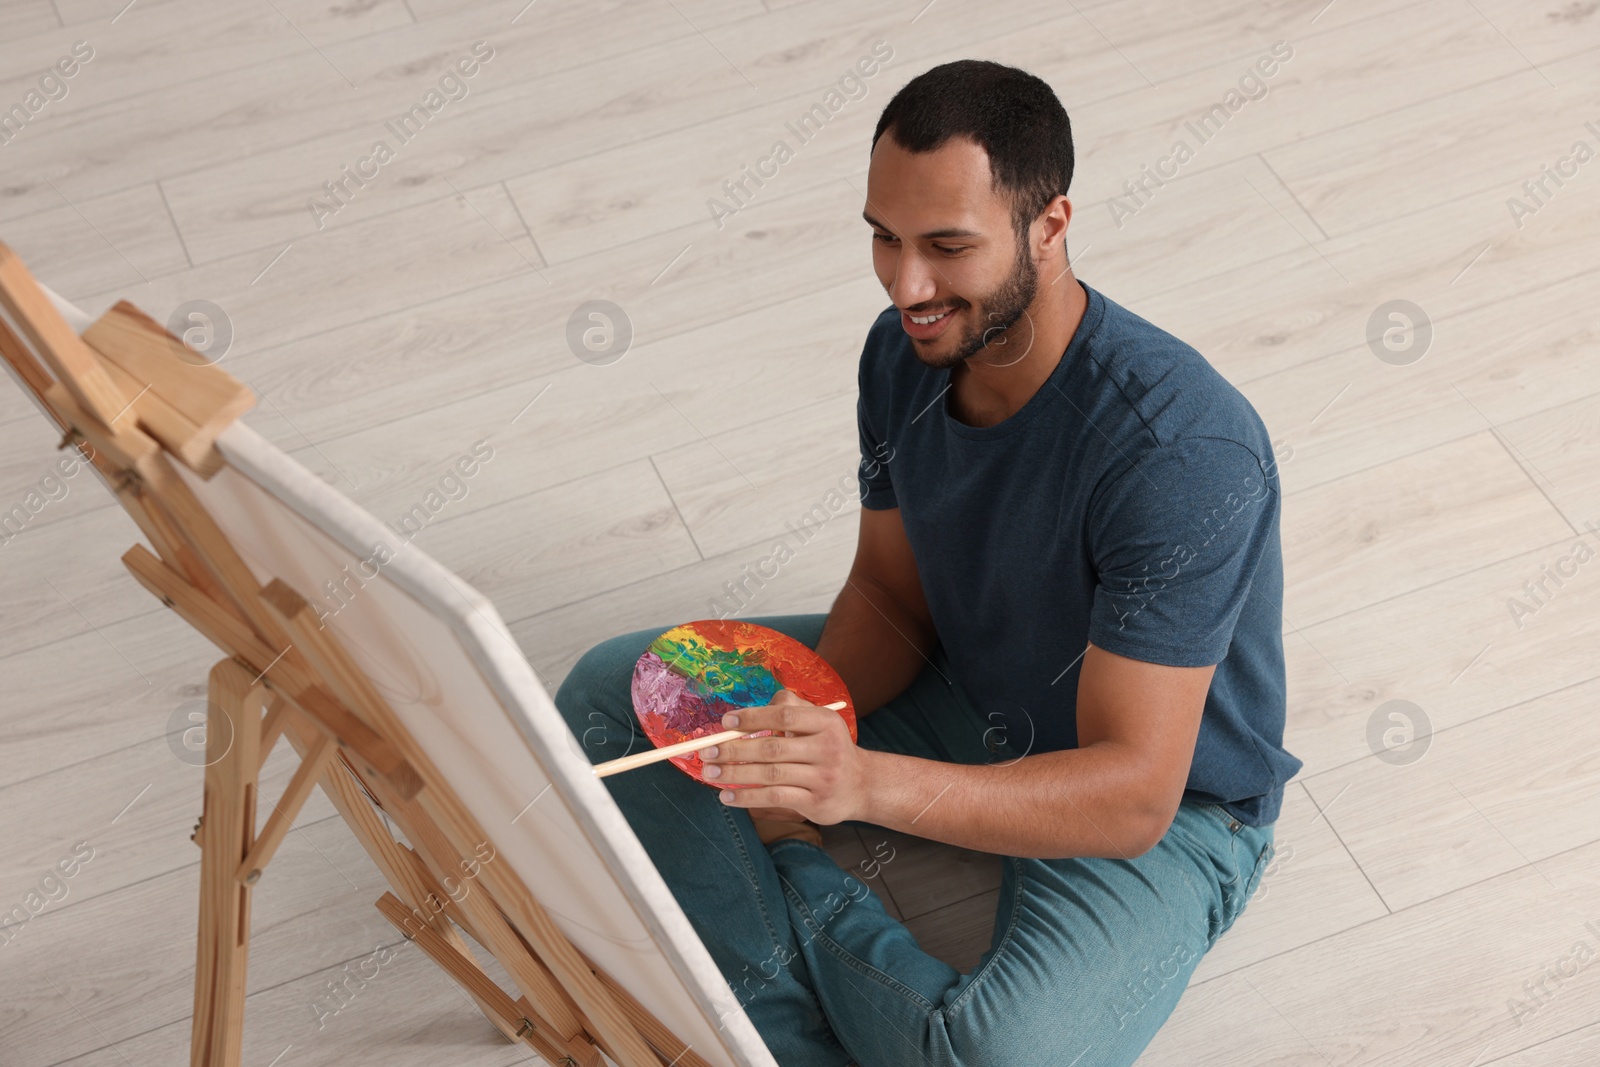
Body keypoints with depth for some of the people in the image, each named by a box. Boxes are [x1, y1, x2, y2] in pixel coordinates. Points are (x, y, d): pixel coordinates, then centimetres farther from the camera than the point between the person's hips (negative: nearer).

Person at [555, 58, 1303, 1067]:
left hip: (1166, 807, -7)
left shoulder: (1180, 449, -34)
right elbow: (890, 591, 1)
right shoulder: (907, 349, -11)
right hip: (963, 697, 7)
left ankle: (803, 890, -5)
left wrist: (867, 782, -49)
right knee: (609, 690, -2)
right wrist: (808, 713, -23)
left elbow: (1131, 795, -35)